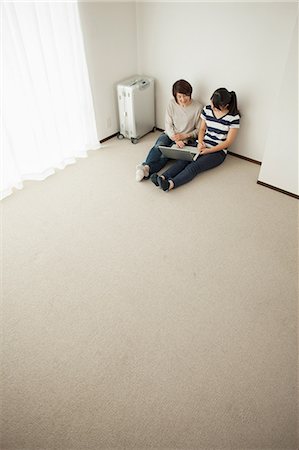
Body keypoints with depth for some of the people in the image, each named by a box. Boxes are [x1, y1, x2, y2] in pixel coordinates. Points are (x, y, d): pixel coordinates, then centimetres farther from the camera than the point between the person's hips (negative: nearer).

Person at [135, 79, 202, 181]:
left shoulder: (197, 107, -8)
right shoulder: (172, 104, -2)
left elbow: (199, 130, -1)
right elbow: (168, 125, -3)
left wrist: (184, 136, -17)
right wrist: (176, 139, -21)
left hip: (186, 139, -3)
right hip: (170, 135, 3)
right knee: (158, 147, -31)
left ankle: (146, 169, -50)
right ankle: (145, 168, -50)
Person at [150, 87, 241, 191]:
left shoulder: (234, 117, -10)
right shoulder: (207, 109, 5)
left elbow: (228, 142, -9)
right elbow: (202, 129, 13)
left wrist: (208, 151, -16)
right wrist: (200, 143, -8)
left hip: (218, 151, -5)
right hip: (202, 145, 5)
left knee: (194, 166, -30)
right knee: (183, 160, -25)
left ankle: (170, 184, -50)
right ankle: (162, 178, -44)